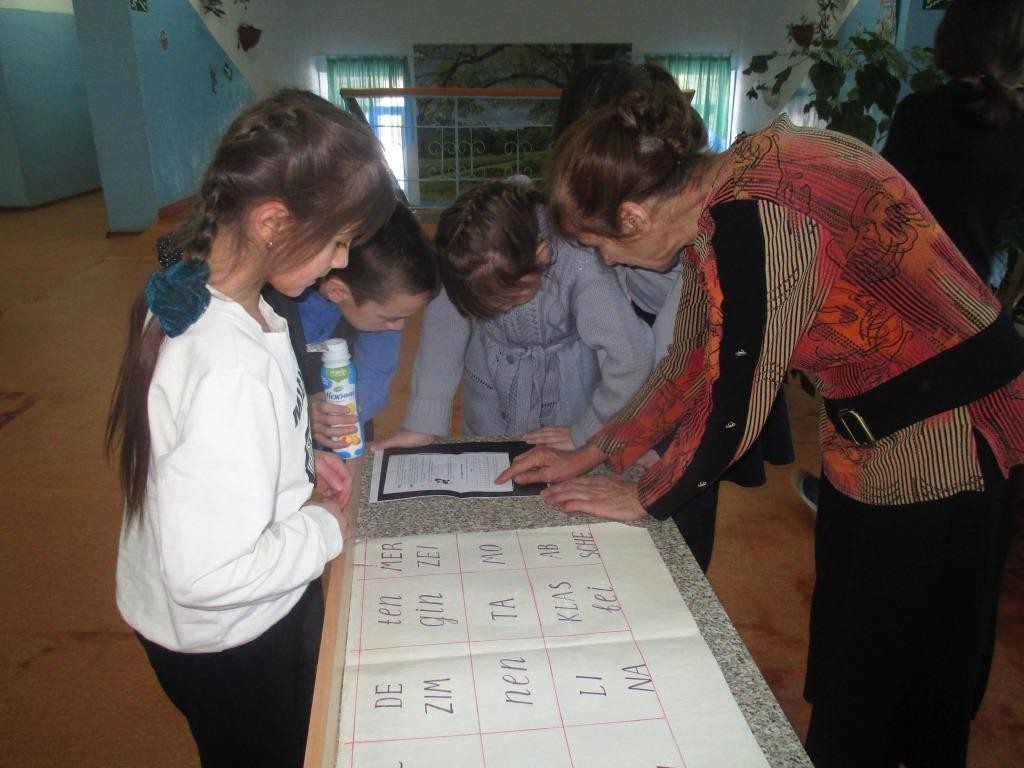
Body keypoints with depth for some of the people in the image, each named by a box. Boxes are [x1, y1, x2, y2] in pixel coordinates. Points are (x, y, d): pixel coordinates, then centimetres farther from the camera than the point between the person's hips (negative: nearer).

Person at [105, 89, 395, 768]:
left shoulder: (192, 294, -8)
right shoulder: (233, 370, -38)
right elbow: (210, 572, -35)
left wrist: (300, 457, -1)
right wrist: (325, 526, -20)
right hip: (227, 640, -8)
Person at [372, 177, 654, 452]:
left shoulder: (579, 266, -37)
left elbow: (633, 358, -33)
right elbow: (443, 328, -19)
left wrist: (584, 434, -21)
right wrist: (422, 423, -23)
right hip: (490, 389, 3)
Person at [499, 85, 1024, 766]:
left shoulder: (757, 219, -30)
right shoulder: (718, 197, -1)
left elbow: (734, 402, -25)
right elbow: (694, 360, 7)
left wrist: (645, 498, -8)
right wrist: (590, 455, 7)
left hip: (944, 436, -8)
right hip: (870, 433, 9)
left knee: (897, 678, 12)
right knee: (841, 663, 23)